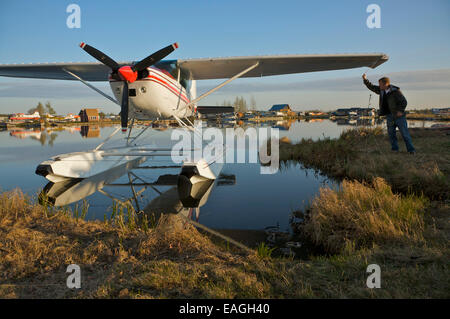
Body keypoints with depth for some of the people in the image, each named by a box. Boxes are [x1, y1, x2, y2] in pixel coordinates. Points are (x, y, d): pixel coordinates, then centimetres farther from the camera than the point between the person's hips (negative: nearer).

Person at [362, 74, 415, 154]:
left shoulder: (395, 91, -14)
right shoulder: (381, 90, 5)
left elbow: (404, 102, -10)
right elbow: (371, 87, 15)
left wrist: (400, 111, -20)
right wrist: (365, 79, 5)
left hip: (398, 115, -6)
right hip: (389, 115, 6)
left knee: (404, 133, -4)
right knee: (391, 133, 5)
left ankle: (411, 150, 0)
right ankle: (394, 149, 13)